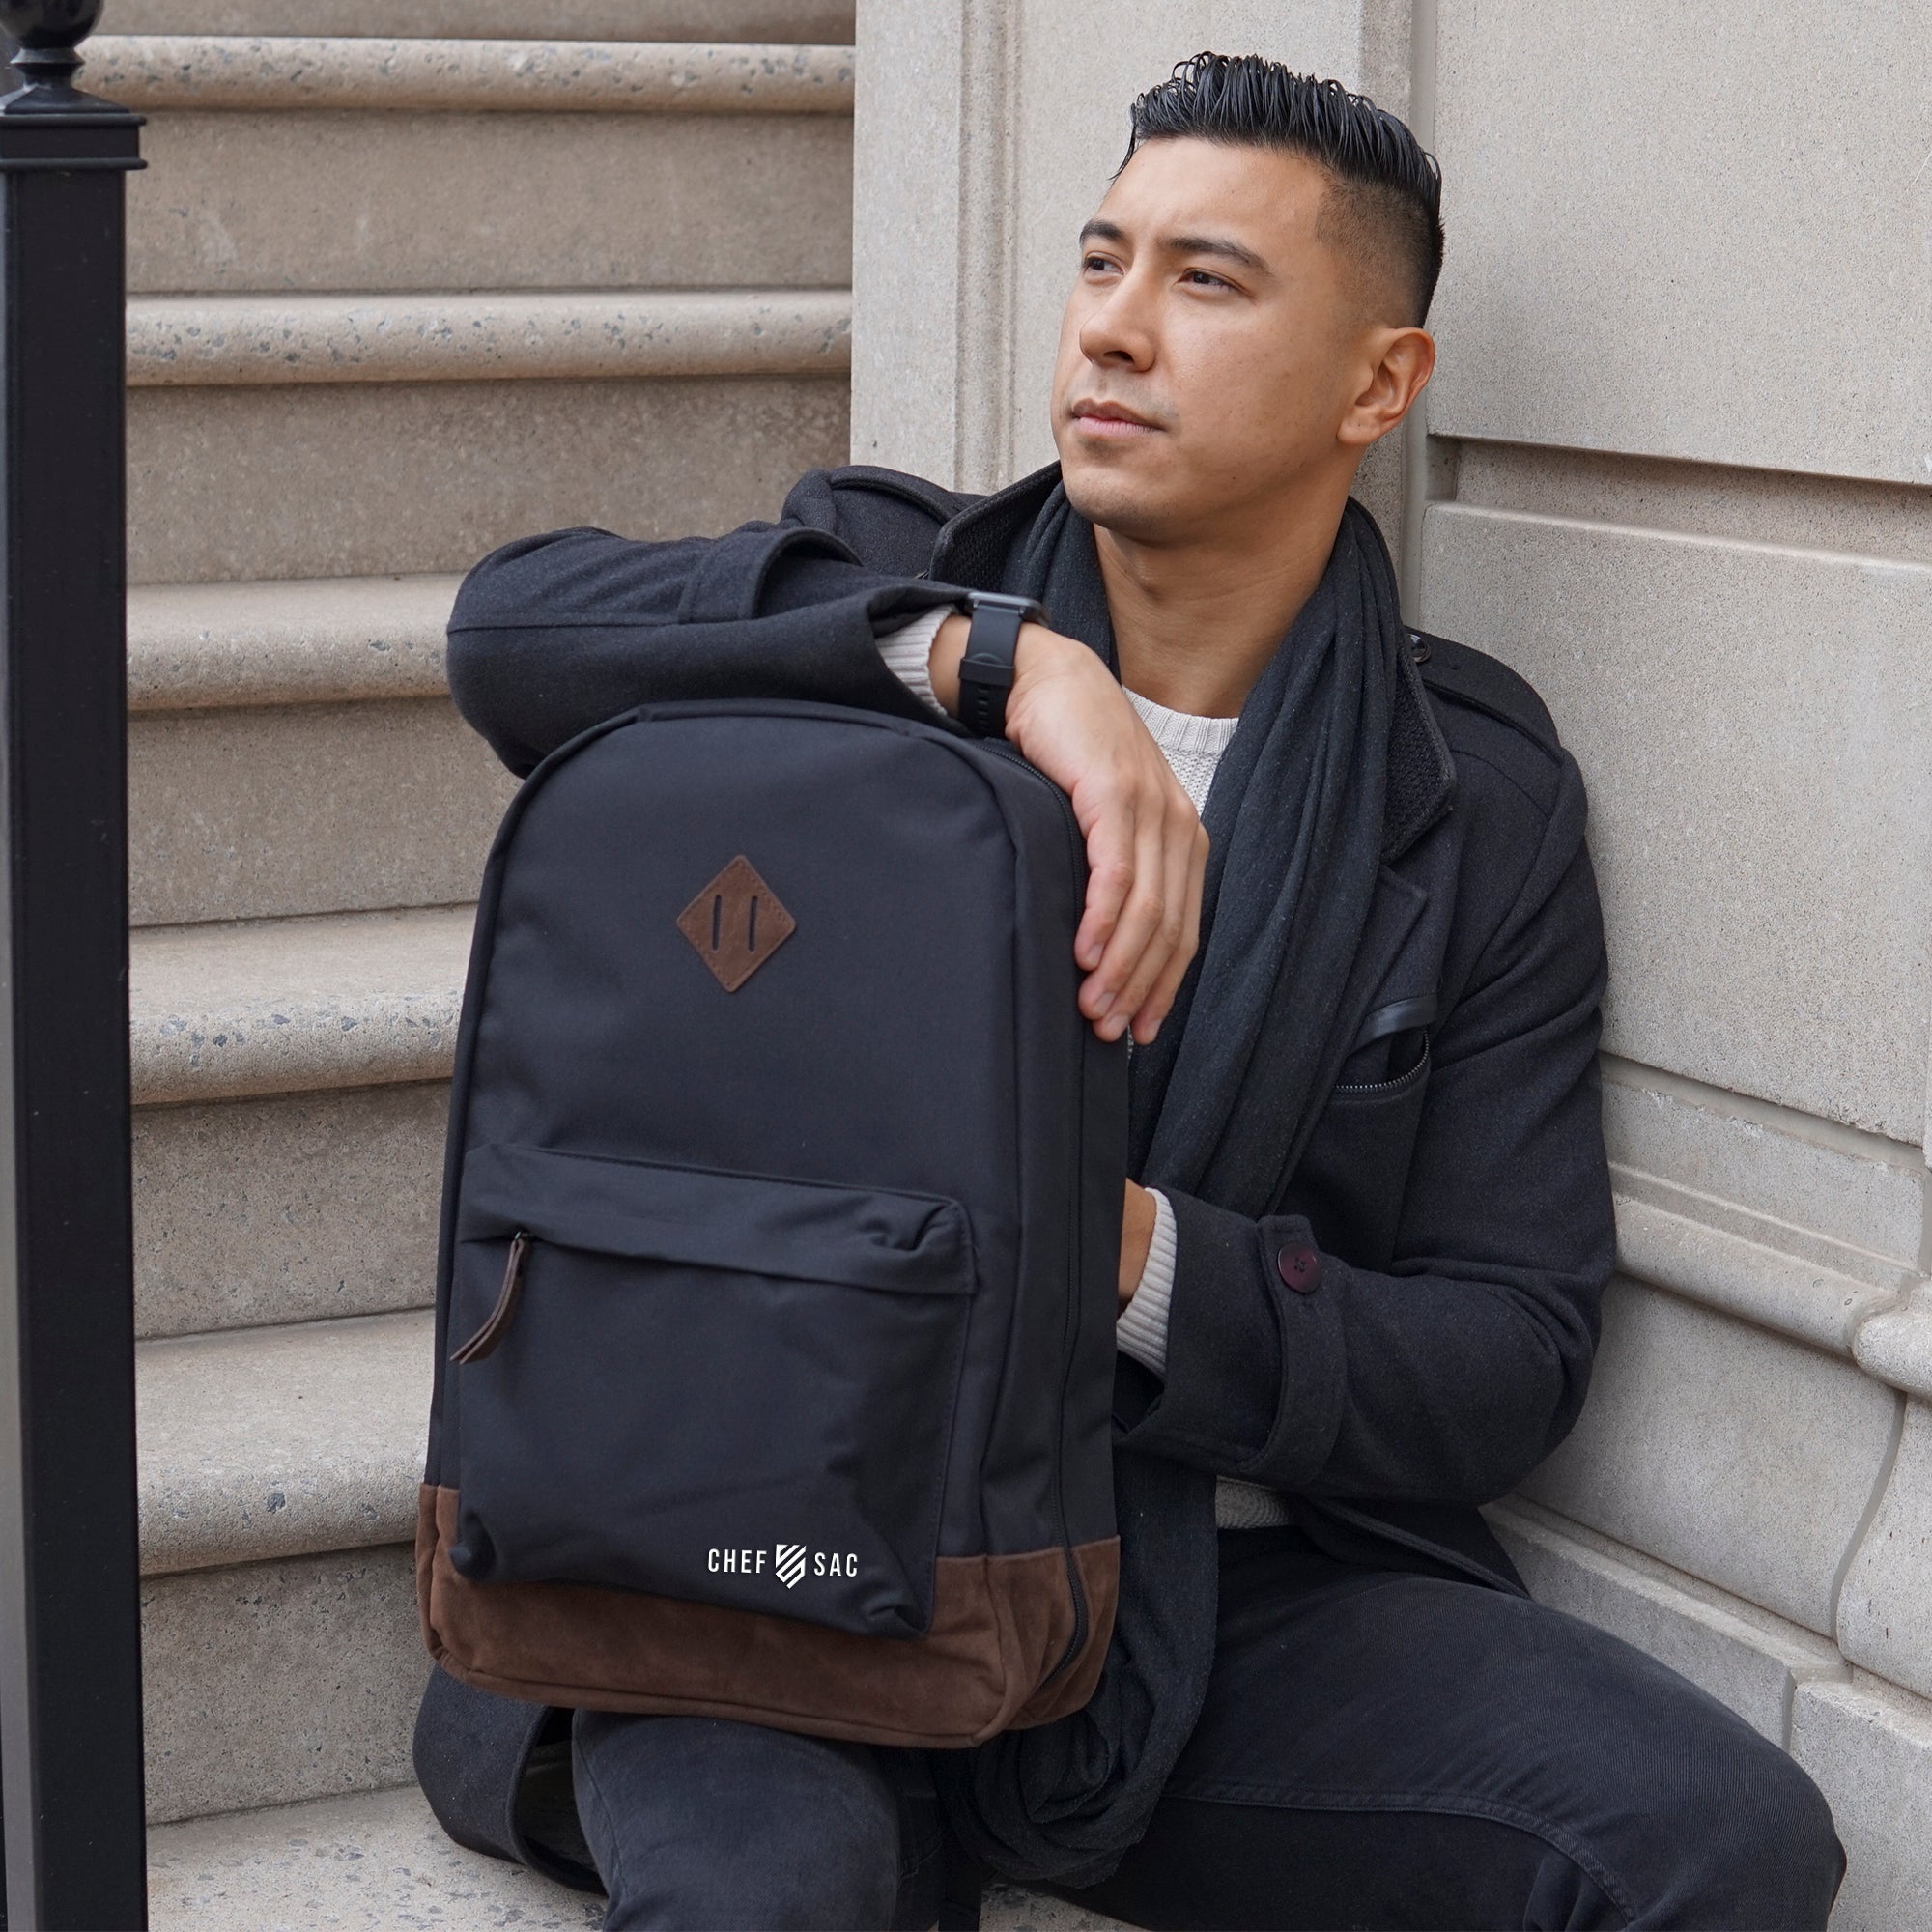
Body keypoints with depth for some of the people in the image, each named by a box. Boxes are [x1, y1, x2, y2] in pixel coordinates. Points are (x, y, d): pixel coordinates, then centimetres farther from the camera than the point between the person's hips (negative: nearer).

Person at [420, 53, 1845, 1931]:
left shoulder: (1479, 799, 5)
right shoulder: (893, 580, 5)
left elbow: (1512, 1353, 1)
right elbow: (515, 624, -15)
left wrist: (1138, 1256, -17)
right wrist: (998, 660, -24)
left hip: (1234, 1592, 3)